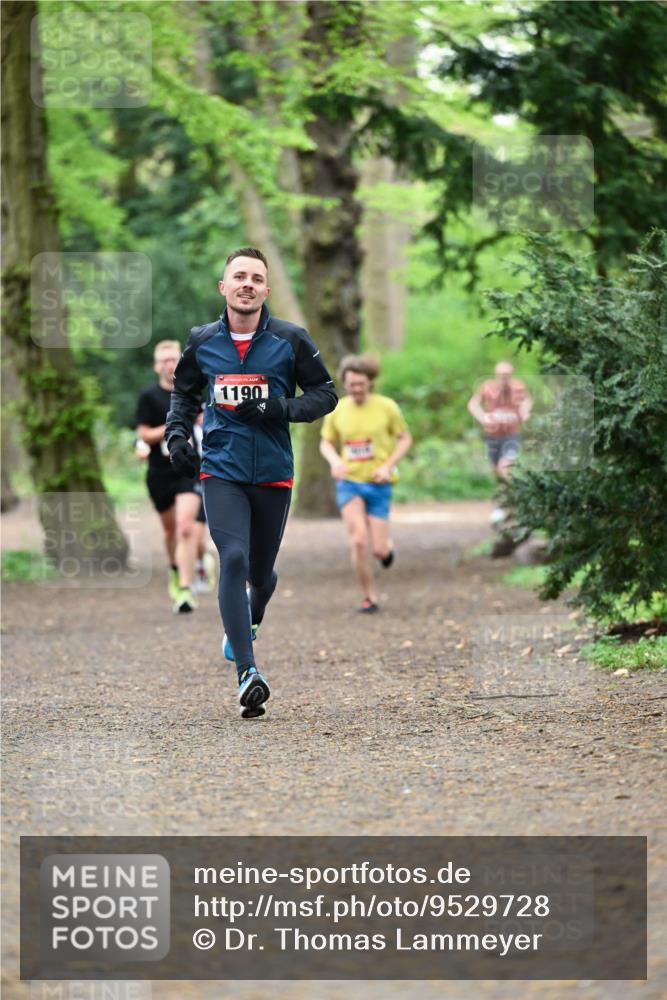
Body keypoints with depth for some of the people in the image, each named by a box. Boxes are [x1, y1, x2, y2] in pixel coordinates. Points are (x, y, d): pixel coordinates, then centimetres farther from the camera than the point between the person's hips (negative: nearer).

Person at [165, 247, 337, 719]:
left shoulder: (291, 340, -3)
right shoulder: (202, 341, 3)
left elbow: (325, 394, 2)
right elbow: (184, 393, 20)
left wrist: (278, 407, -14)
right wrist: (177, 433, 2)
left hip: (273, 474, 0)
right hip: (221, 471, 0)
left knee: (261, 571, 13)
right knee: (233, 559, -20)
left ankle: (248, 623, 50)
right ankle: (247, 671, -23)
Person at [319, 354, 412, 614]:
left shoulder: (386, 407, -6)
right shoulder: (337, 410, 0)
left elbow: (405, 438, 4)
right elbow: (326, 443, 12)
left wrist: (388, 465, -10)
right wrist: (334, 460, -10)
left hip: (378, 484, -1)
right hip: (349, 483, 1)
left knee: (379, 550, -1)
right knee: (359, 541, -16)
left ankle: (386, 545, 38)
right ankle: (369, 597, 1)